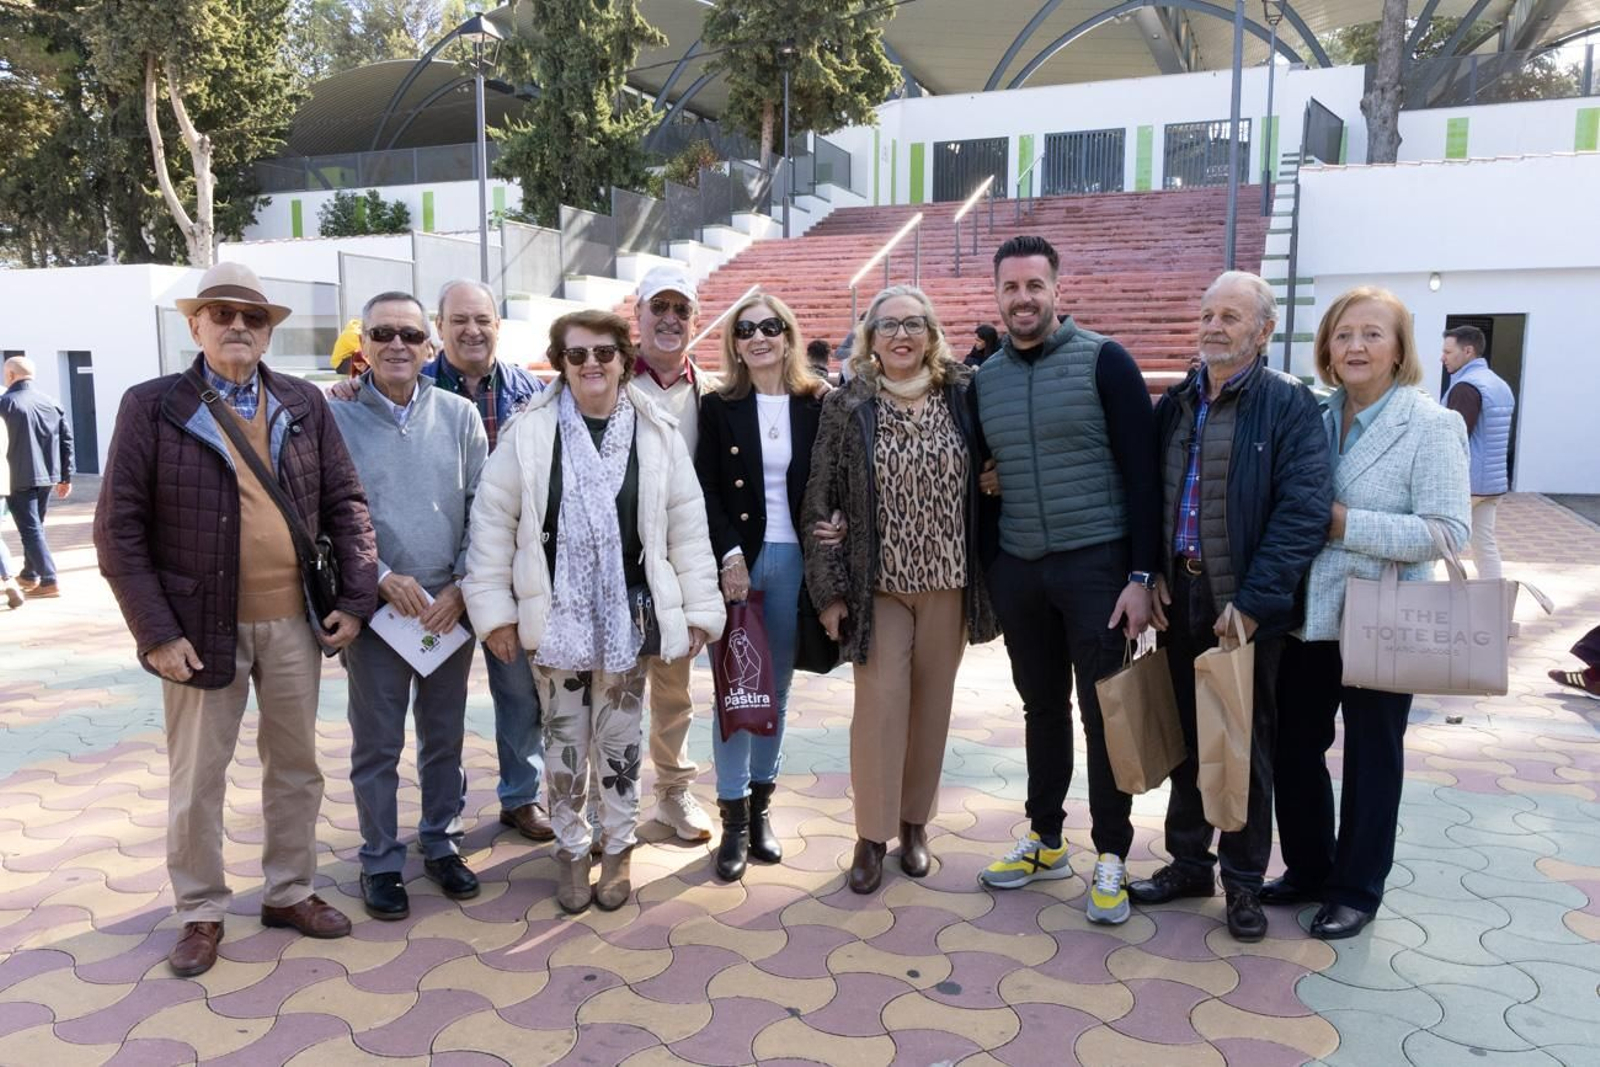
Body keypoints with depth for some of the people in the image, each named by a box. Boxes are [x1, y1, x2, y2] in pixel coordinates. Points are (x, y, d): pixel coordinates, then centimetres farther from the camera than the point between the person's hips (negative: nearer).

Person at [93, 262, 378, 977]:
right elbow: (119, 527, -5)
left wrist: (355, 599, -2)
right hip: (202, 628, -3)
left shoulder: (305, 405, 4)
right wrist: (156, 632, -11)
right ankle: (201, 912, 28)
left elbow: (345, 504, 6)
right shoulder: (152, 406, -4)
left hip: (294, 623, 3)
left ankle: (289, 892, 33)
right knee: (197, 778, 9)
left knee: (296, 765, 15)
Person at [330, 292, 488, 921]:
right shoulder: (338, 420, -3)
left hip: (451, 606, 2)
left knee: (445, 736, 13)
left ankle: (441, 844, 30)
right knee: (377, 744, 7)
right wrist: (384, 579, -12)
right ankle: (381, 862, 22)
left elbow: (484, 509, 1)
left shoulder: (459, 416, 1)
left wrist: (460, 587, -6)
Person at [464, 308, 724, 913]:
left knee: (620, 737, 13)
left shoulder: (657, 434, -2)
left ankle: (618, 847, 31)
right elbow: (493, 518, -2)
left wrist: (700, 610, -1)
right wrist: (495, 608, -4)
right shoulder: (531, 432, -4)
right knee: (564, 738, 12)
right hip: (555, 614, 0)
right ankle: (570, 850, 30)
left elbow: (687, 525, 0)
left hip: (628, 614, 1)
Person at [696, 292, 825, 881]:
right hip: (736, 561, -1)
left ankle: (760, 805, 22)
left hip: (792, 561, 2)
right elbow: (706, 490, -2)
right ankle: (734, 819, 9)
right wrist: (730, 555, -13)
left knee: (776, 688, 9)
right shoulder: (718, 407, 2)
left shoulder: (816, 406, 5)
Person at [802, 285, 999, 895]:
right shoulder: (847, 407, -3)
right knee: (881, 702, -3)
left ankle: (915, 820, 27)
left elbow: (986, 479, 9)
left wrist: (984, 572, 0)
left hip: (948, 579, 2)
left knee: (932, 702, 10)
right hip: (878, 583, -2)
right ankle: (873, 833, 12)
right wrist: (830, 588, -7)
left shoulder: (961, 397, 1)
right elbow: (821, 503, -3)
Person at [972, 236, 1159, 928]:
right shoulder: (984, 378, 7)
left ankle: (1111, 858, 16)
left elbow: (1141, 470, -9)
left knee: (1104, 714, 3)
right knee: (1041, 708, 15)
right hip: (1017, 569, 4)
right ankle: (1045, 840, 28)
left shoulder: (1103, 361, -6)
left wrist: (1141, 574, -13)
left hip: (1096, 565, -4)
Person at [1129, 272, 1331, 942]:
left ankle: (1244, 881, 23)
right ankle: (1188, 862, 30)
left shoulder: (1289, 405, -8)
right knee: (1185, 741, 15)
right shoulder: (1174, 405, 9)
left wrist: (1252, 603, -19)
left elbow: (1304, 511, -15)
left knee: (1246, 748, 8)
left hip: (1248, 609, -5)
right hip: (1177, 602, 5)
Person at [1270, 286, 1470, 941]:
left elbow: (1448, 531, -18)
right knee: (1294, 747, 12)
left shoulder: (1430, 425, -10)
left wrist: (1345, 524, -21)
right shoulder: (1316, 419, 4)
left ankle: (1356, 890, 27)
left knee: (1370, 758, 11)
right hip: (1311, 616, 5)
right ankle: (1307, 868, 33)